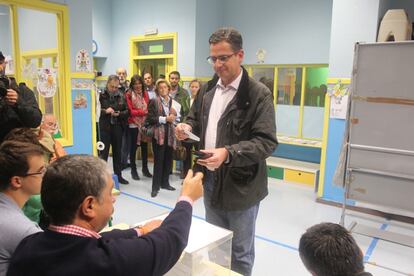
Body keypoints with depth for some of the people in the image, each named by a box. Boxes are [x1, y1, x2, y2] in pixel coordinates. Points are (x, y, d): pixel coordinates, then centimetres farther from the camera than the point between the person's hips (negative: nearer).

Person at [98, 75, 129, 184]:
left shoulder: (121, 96, 6)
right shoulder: (101, 95, -4)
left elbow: (127, 111, 6)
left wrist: (119, 114, -12)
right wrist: (105, 111, -21)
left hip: (118, 127, 4)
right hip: (104, 127, -3)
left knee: (117, 152, 14)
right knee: (103, 152, 1)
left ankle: (118, 175, 25)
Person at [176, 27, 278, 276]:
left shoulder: (259, 94, -13)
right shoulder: (207, 91, 7)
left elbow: (267, 142, -19)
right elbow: (195, 120, 19)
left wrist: (228, 154, -32)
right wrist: (188, 127, -5)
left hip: (241, 186, -6)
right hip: (211, 182, 6)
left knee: (240, 252, 11)